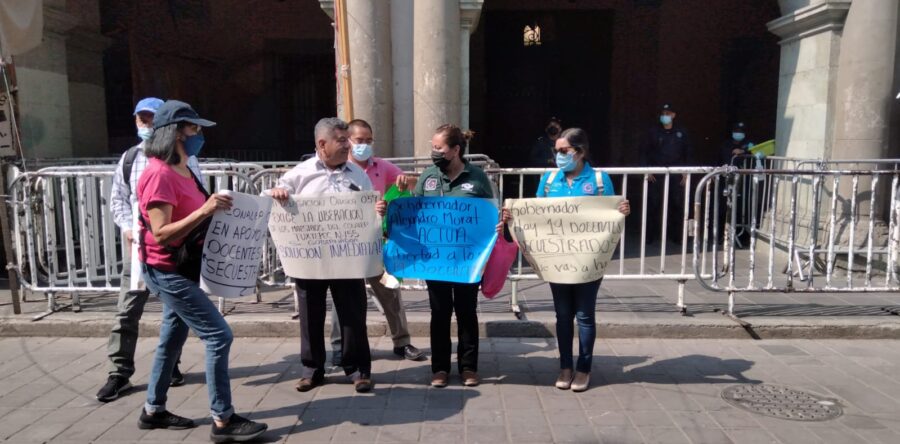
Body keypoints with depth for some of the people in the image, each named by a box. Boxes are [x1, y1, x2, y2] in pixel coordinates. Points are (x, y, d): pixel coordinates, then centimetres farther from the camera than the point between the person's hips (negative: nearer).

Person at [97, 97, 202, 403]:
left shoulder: (182, 157, -2)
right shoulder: (129, 158, 10)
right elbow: (118, 199, 12)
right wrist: (127, 227, -6)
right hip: (136, 241, 3)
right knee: (127, 309, 2)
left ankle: (171, 364, 25)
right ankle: (119, 372, 10)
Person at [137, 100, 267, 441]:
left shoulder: (183, 170, 10)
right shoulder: (160, 175, -20)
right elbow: (161, 234, -26)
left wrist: (214, 210, 4)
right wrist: (205, 211, -34)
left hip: (182, 268, 10)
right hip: (168, 271, -10)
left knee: (173, 338, 18)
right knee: (218, 336, -10)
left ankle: (153, 411, 32)